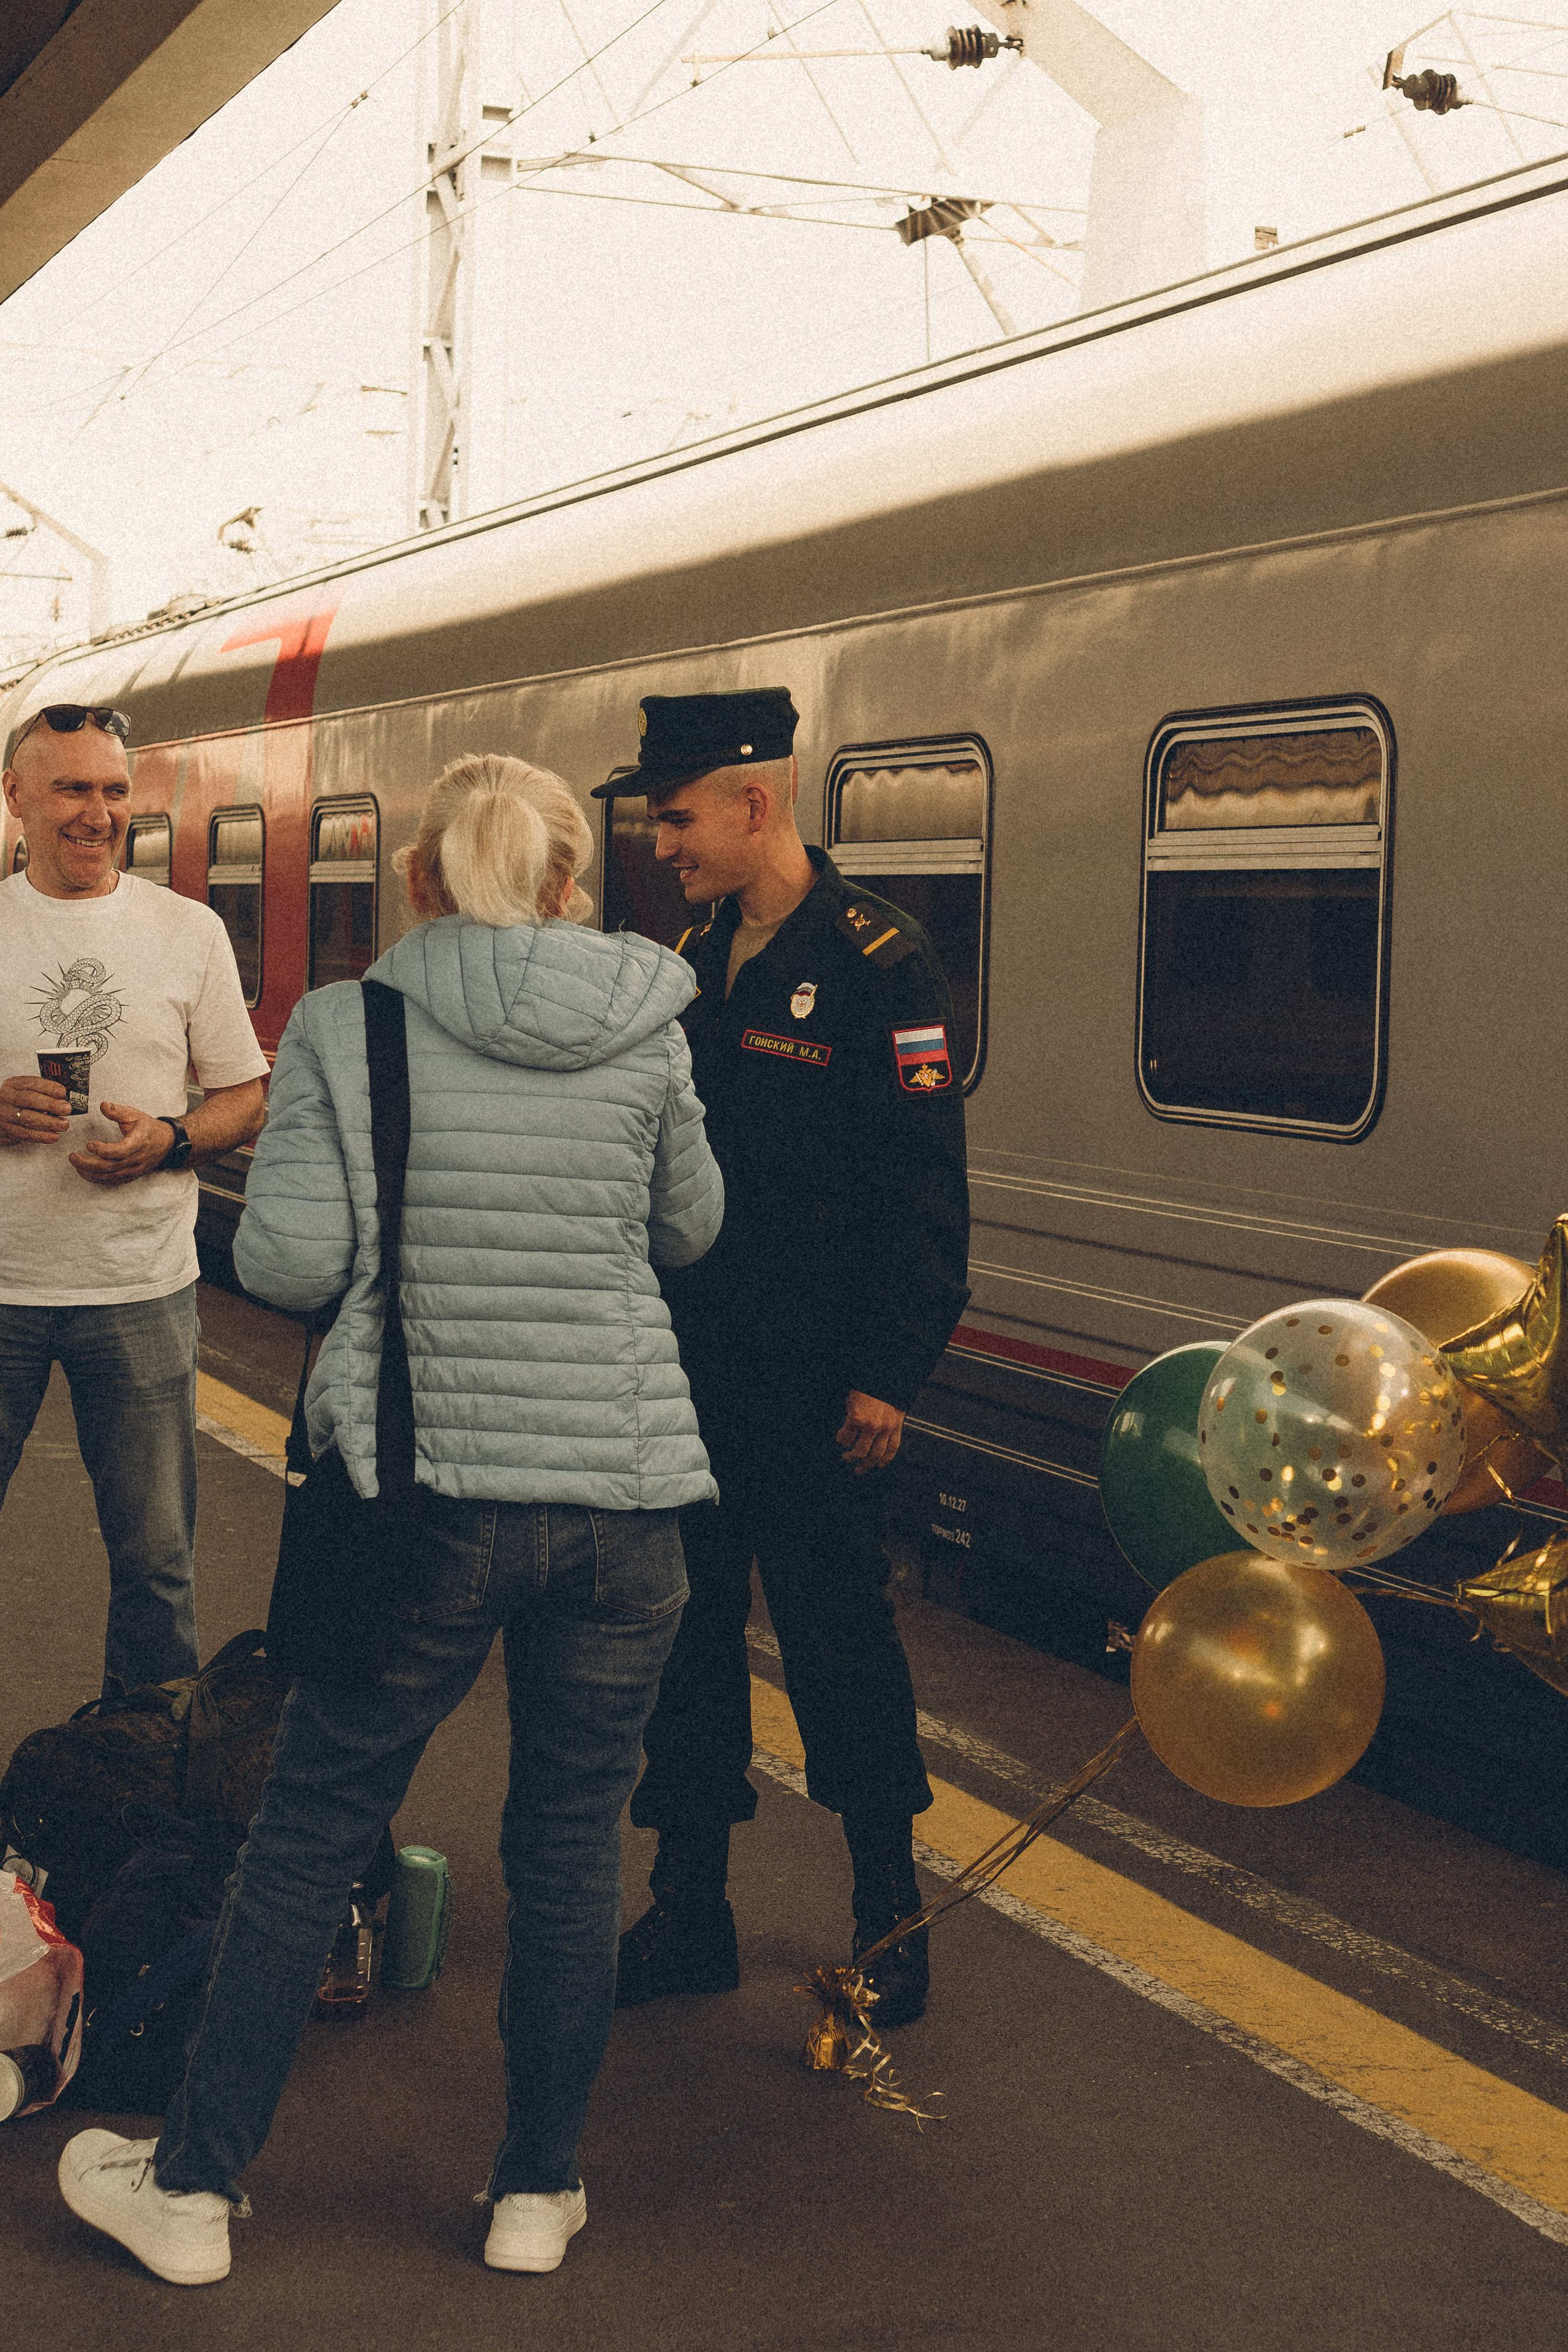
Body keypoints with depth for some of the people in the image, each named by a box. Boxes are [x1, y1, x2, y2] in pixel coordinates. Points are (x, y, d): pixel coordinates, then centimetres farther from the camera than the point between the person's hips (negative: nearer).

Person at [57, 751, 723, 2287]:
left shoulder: (344, 1029, -6)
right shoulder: (645, 1033, 0)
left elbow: (286, 1265, -10)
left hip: (430, 1488, -2)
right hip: (625, 1495, 2)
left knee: (308, 1838, 11)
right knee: (570, 1845, 14)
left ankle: (193, 2188, 21)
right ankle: (538, 2191, 25)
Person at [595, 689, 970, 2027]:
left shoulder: (877, 966, -11)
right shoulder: (695, 963, 12)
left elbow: (922, 1196, -14)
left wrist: (886, 1378, -17)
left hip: (812, 1390, -7)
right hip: (689, 1371, 7)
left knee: (838, 1642, 2)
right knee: (686, 1631, 12)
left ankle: (891, 1926, 18)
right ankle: (691, 1914, 24)